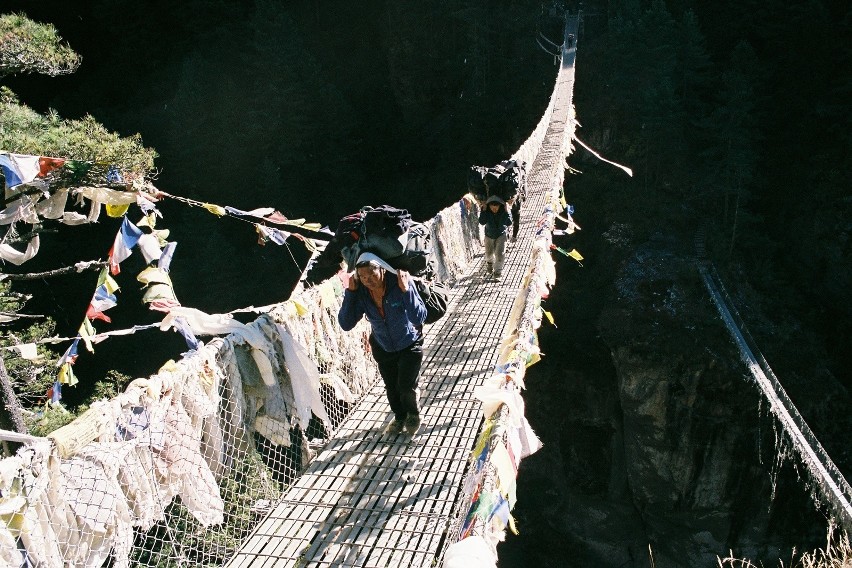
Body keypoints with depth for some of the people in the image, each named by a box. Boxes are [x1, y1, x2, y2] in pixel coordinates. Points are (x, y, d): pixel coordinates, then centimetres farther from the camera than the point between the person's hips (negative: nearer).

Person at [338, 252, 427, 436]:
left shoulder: (400, 283, -31)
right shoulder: (361, 292, -22)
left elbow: (419, 318, -37)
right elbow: (346, 324, -25)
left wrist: (406, 290, -46)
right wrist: (350, 292, -31)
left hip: (409, 344, -3)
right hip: (383, 347, 4)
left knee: (406, 386, -8)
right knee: (391, 387, 14)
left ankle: (413, 414, 26)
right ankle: (400, 417, 45)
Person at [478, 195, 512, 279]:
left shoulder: (503, 210, -25)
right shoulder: (486, 211, -24)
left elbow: (509, 223, -34)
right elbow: (482, 222, -35)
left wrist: (506, 211, -40)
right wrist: (484, 210, -39)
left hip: (501, 235, -2)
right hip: (489, 235, 2)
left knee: (500, 253, -9)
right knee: (489, 253, 17)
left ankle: (498, 270, 11)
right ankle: (490, 265, 49)